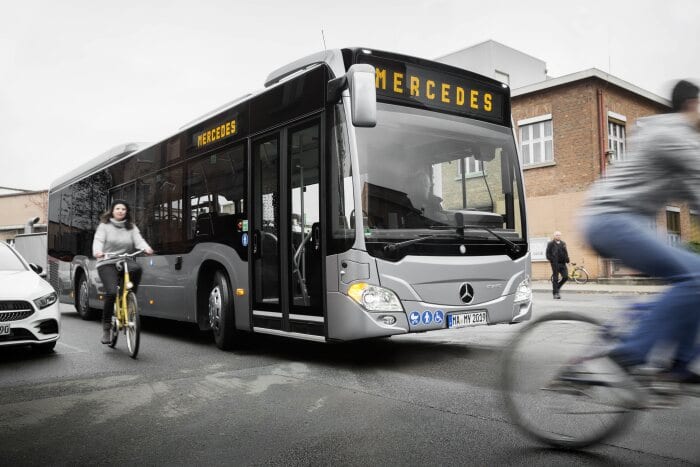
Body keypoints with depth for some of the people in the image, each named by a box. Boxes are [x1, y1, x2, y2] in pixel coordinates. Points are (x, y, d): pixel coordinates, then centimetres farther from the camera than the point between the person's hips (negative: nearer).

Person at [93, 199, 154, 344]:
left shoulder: (131, 228, 15)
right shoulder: (105, 226, 7)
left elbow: (139, 240, -2)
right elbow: (98, 241, -8)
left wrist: (146, 248, -25)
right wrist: (97, 252, -32)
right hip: (107, 263, -2)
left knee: (136, 268, -35)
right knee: (112, 292, -23)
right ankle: (106, 326, -5)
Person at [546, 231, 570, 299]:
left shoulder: (563, 243, 15)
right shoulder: (551, 244, 0)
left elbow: (566, 252, 19)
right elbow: (548, 253, -2)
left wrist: (567, 260, 8)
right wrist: (550, 260, -14)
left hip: (562, 263, 5)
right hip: (555, 263, -5)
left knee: (566, 277, -3)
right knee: (555, 278, -2)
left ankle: (557, 287, 21)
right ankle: (555, 293, 4)